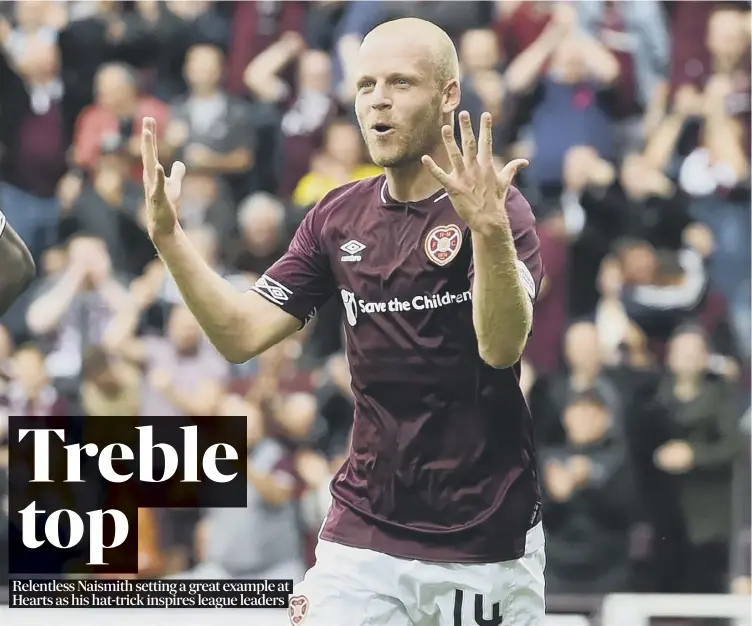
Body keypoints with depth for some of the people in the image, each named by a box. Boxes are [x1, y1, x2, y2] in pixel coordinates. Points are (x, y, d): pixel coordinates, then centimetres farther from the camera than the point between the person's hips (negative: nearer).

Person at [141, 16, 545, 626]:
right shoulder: (339, 218, 7)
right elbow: (242, 335, 4)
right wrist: (168, 236, -7)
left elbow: (501, 346, -24)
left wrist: (489, 229, -40)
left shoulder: (498, 210, -9)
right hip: (365, 535, 4)